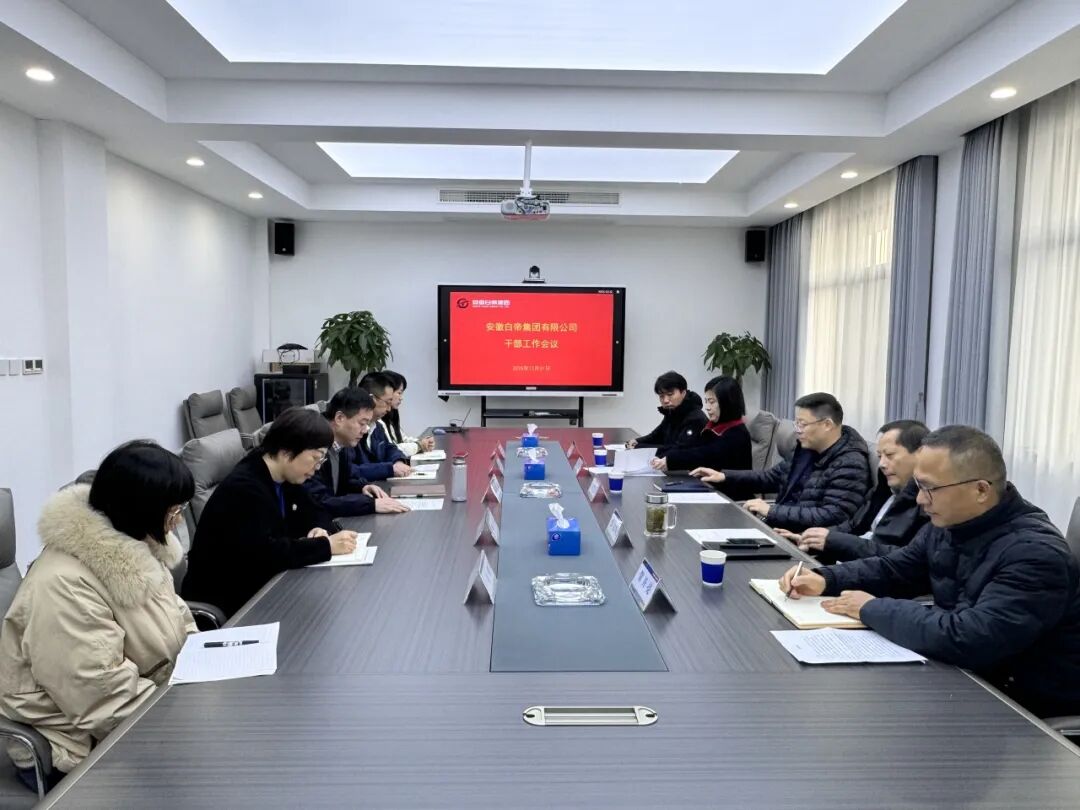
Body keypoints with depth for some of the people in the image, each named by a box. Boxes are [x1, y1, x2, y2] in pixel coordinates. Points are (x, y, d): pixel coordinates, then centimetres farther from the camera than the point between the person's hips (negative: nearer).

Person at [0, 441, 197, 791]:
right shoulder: (64, 586, -28)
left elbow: (178, 624, 10)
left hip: (149, 706, 8)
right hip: (81, 749, -8)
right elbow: (106, 699, -29)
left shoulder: (137, 548, 0)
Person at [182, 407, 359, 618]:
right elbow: (263, 553, -33)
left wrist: (319, 529, -10)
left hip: (261, 581, 8)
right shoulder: (243, 488, -24)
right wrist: (326, 545, -28)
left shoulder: (286, 477, 2)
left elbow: (316, 513, 13)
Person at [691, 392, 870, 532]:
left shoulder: (850, 465, -17)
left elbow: (833, 517, -26)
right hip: (780, 527, 8)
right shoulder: (808, 448, 9)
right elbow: (772, 477, 20)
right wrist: (724, 476, 9)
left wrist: (771, 511, -23)